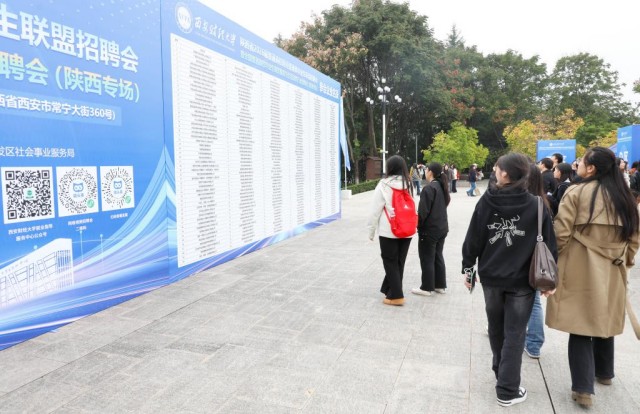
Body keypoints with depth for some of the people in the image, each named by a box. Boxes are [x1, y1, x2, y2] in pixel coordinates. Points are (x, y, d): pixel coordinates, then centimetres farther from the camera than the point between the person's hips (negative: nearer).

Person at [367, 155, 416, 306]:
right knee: (399, 262, 14)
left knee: (390, 262, 5)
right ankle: (390, 290, 27)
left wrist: (371, 230, 2)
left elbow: (375, 209, -7)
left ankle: (396, 296, 4)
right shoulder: (409, 184, 6)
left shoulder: (384, 184, -9)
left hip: (388, 230, -5)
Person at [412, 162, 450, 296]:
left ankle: (427, 288, 10)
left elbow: (423, 211, -20)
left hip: (429, 229, -8)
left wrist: (419, 225, -7)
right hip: (442, 228, 8)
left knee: (427, 259, 2)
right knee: (438, 256, 17)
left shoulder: (429, 188, -19)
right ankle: (440, 285, 24)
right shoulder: (442, 187, 8)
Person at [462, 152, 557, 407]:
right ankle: (507, 390, 10)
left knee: (496, 328, 20)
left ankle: (501, 371, 38)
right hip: (522, 280, -1)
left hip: (491, 276, 2)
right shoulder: (536, 206, -8)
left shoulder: (486, 202, -8)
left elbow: (473, 239, -4)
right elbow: (548, 245, -5)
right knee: (514, 334, 6)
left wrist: (468, 268, 7)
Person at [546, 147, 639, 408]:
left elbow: (561, 233, -15)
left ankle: (583, 388, 3)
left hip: (580, 270, -5)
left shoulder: (576, 192, -11)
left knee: (579, 327, 1)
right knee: (604, 319, 21)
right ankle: (604, 372, 39)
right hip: (611, 271, 6)